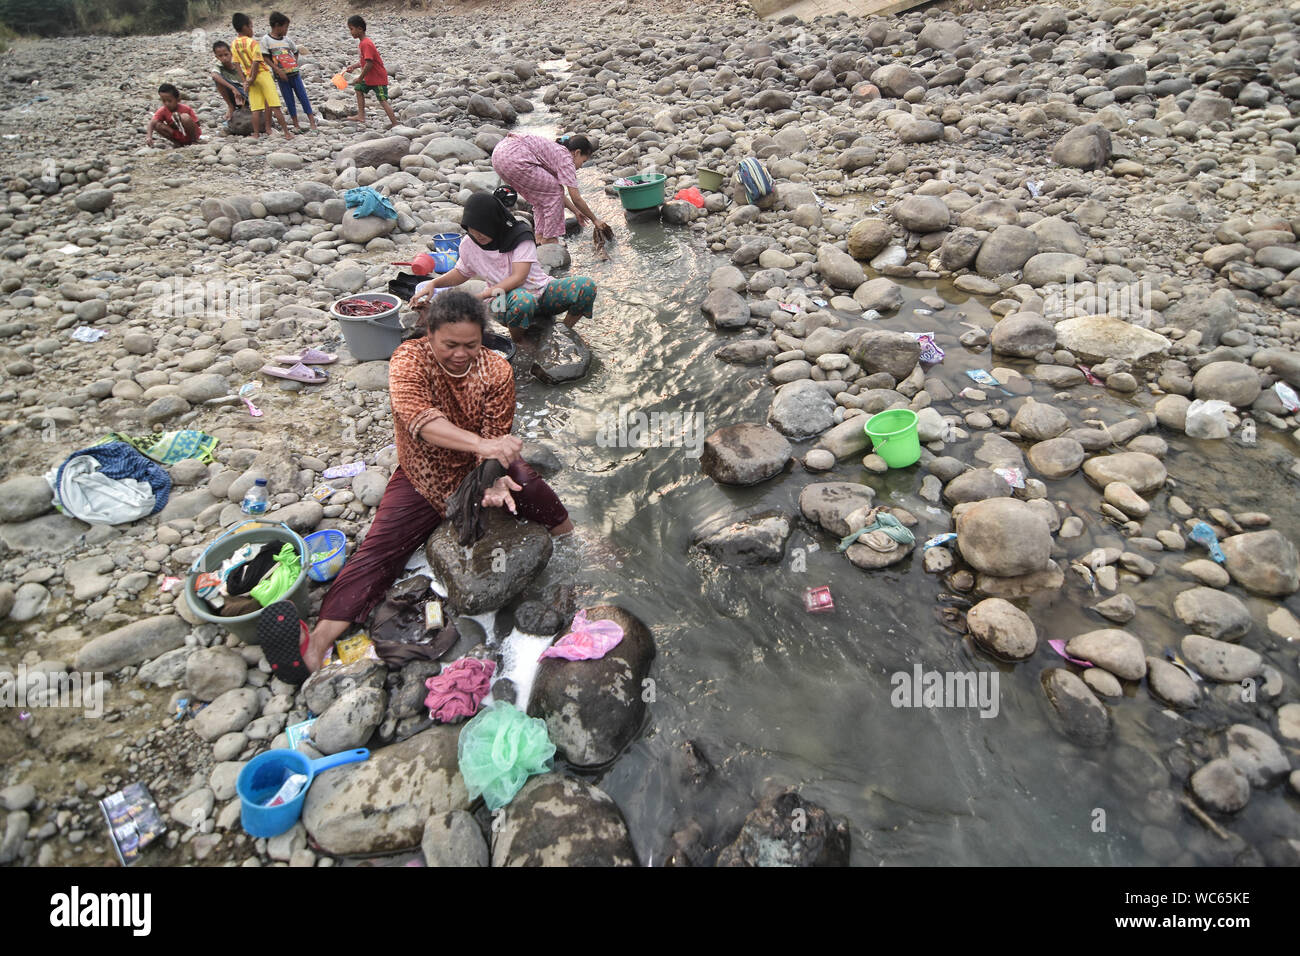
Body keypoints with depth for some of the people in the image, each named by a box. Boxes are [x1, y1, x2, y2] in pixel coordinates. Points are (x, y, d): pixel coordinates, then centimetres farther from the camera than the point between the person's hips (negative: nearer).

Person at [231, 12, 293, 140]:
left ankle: (256, 134, 8)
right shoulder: (253, 42, -13)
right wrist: (252, 79, -13)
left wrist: (245, 81, 7)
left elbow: (237, 64, 5)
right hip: (262, 74, -5)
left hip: (249, 77, 5)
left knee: (256, 109, 8)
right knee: (275, 106, -4)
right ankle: (287, 133, -5)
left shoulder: (234, 45, 5)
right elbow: (256, 62, -19)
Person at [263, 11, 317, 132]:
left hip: (294, 73, 3)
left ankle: (312, 122, -1)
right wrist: (278, 71, -14)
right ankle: (296, 124, 9)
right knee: (289, 100, 2)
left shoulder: (286, 39, 8)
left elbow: (295, 52, 23)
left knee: (303, 97, -1)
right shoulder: (266, 40, -4)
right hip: (281, 76, -3)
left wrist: (295, 63, 7)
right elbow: (266, 58, -7)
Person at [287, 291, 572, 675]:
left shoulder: (496, 371, -12)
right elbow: (419, 417, -38)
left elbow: (497, 435, -14)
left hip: (480, 470, 1)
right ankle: (320, 639, -15)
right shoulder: (409, 359, -19)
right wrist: (481, 443, -54)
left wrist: (495, 479, -37)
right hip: (424, 478, -1)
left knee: (528, 485, -26)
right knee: (377, 550, -13)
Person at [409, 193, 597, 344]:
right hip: (506, 299, -1)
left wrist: (481, 296, -29)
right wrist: (433, 284, 2)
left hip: (541, 291, 1)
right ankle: (517, 342, -13)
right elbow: (461, 273, 19)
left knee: (586, 286, -25)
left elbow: (518, 277, -21)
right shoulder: (469, 244, 0)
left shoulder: (519, 237, -11)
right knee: (523, 300, -43)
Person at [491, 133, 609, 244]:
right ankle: (549, 239, 6)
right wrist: (595, 220, 11)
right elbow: (576, 198, -1)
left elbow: (553, 189, 35)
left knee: (542, 194, 21)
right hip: (514, 159, -10)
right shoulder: (566, 158, 0)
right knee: (554, 192, 1)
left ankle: (540, 237, 20)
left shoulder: (555, 151, 27)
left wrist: (576, 212, 40)